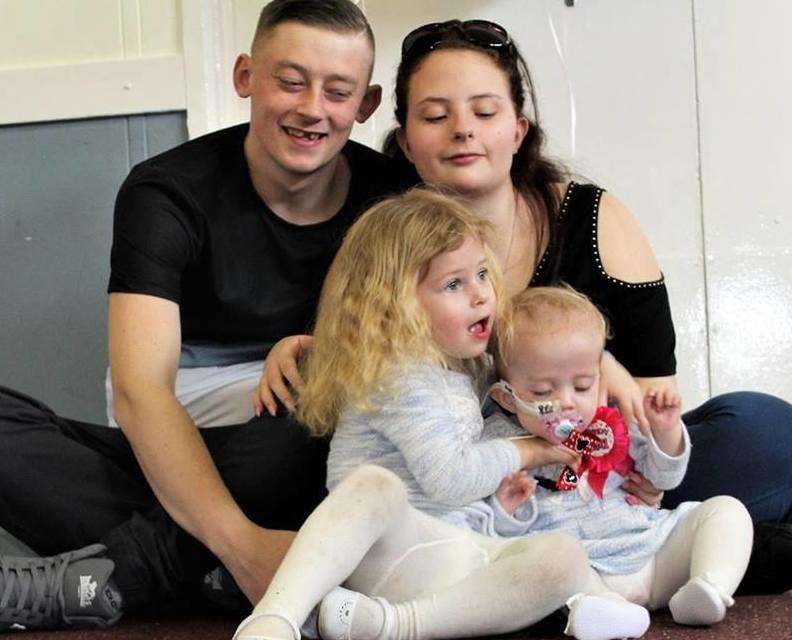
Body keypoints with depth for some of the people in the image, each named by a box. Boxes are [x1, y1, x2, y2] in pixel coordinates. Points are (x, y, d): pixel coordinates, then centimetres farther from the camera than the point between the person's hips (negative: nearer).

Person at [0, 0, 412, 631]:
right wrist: (242, 543, -39)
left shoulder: (392, 199, 0)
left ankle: (84, 580, -27)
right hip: (173, 461, 0)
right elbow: (141, 389, -22)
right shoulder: (166, 194, -9)